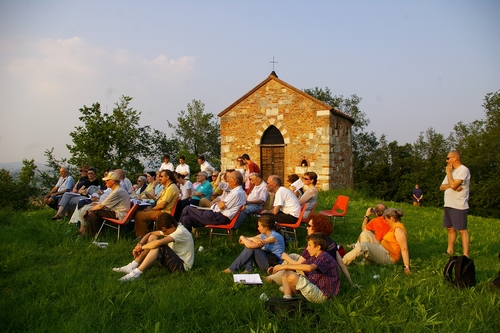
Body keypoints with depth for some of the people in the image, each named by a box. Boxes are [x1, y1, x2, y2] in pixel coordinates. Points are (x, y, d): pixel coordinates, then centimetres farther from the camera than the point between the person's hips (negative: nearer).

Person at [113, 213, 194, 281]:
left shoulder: (180, 232, -24)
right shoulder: (170, 229, 4)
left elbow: (158, 243, -35)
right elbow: (150, 233, 6)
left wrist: (141, 248, -20)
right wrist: (140, 244, -12)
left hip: (182, 266, -9)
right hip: (174, 258, 9)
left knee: (159, 246, -30)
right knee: (152, 237, -1)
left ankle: (136, 273, -27)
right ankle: (132, 266, -5)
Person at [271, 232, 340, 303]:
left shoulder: (325, 257, -17)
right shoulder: (313, 258, 13)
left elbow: (309, 268, -35)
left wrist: (286, 266, -30)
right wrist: (281, 266, -3)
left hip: (322, 295, -10)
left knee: (292, 276, -24)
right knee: (286, 273, 4)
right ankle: (286, 298, -13)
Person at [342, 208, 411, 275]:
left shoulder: (398, 230, -18)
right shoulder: (394, 228, 13)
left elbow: (404, 249, -24)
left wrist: (406, 267, -29)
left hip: (388, 256, -11)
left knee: (363, 245, -29)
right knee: (365, 234, 6)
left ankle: (342, 263, -23)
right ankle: (366, 260, -1)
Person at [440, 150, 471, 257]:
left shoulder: (463, 170, -10)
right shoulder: (451, 171, 19)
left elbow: (453, 185, -22)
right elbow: (441, 187, 11)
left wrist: (448, 173, -8)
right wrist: (451, 185, -9)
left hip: (459, 207, -9)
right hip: (448, 205, 9)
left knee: (462, 230, -8)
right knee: (450, 228, 14)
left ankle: (465, 255, -9)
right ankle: (450, 251, 22)